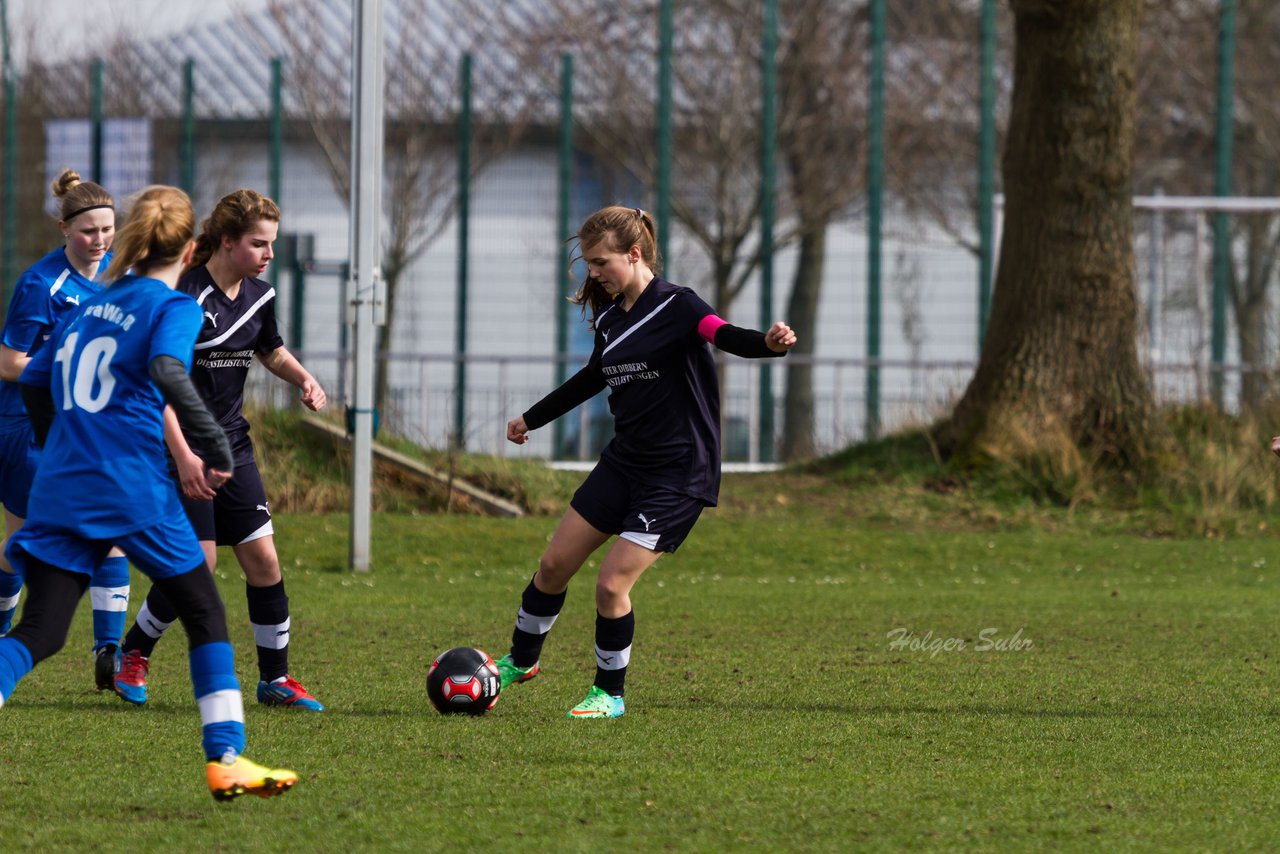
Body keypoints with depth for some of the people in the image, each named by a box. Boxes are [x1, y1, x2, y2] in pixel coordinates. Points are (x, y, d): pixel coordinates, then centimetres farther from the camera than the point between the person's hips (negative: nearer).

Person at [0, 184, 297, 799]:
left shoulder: (92, 306, 18)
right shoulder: (174, 307, -2)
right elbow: (166, 371, -22)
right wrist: (215, 444, -17)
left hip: (60, 489, 6)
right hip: (132, 489, -6)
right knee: (207, 615, 10)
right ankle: (226, 760, 6)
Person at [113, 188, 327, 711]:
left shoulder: (259, 296, 4)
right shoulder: (185, 297, -18)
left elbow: (272, 352, 25)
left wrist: (302, 378, 3)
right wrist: (183, 456, -28)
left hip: (232, 443, 7)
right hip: (182, 448, -7)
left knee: (262, 559, 0)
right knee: (198, 563, -11)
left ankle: (275, 678, 11)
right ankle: (134, 655, 12)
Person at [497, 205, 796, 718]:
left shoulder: (676, 306, -14)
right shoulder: (609, 319, 8)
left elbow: (725, 336, -31)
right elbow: (592, 380, 25)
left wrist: (770, 344, -54)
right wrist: (532, 419, 37)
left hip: (678, 474, -7)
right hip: (624, 461, 8)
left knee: (612, 583, -12)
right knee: (555, 564, 11)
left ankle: (610, 693, 8)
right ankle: (520, 661, 34)